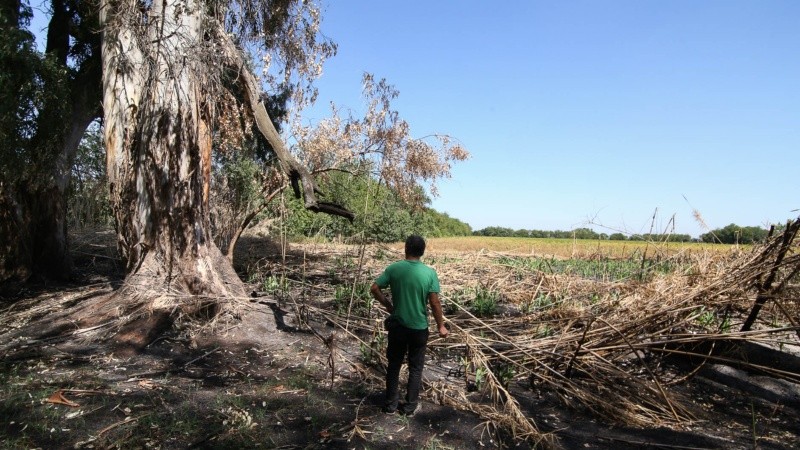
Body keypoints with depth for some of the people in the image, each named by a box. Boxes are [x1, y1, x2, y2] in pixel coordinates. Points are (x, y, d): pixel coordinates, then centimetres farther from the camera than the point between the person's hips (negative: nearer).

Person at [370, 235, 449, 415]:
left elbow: (374, 289, -7)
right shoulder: (429, 273, -12)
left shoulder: (393, 268, -7)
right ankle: (409, 406, 23)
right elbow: (435, 302, -12)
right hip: (419, 328, -1)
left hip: (397, 325, 2)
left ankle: (390, 404, 25)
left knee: (394, 365, 17)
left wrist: (387, 304, 8)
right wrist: (441, 326, 0)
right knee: (415, 368, 14)